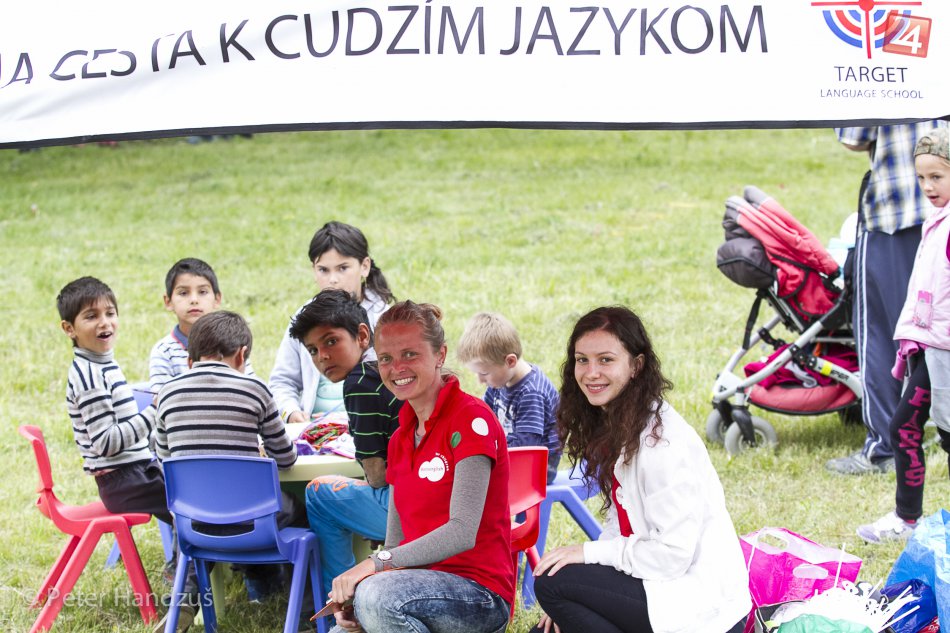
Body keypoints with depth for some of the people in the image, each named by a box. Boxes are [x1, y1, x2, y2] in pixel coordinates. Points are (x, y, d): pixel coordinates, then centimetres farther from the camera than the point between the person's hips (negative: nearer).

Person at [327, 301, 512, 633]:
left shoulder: (471, 419, -9)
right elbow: (396, 543, 13)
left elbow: (462, 532, -19)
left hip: (482, 596, -7)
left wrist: (376, 563, -24)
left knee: (379, 595, -33)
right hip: (422, 585, 7)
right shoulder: (400, 439, 14)